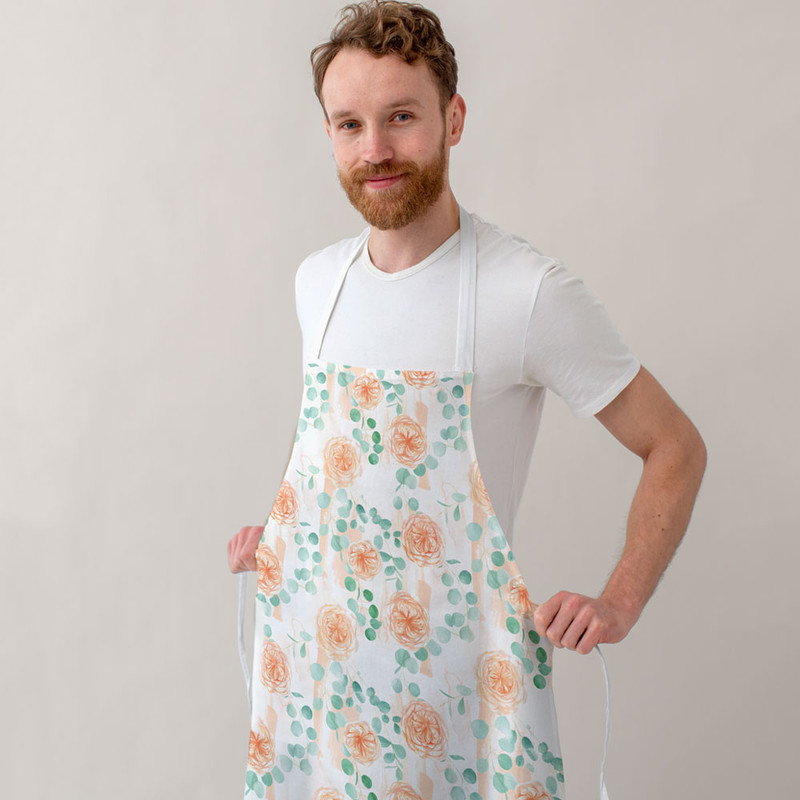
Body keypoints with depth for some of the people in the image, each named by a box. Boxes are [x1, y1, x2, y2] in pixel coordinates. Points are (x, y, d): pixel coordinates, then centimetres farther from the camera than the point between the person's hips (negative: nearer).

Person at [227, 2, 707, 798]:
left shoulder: (530, 293, -16)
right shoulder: (317, 280, 3)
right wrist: (274, 532, 12)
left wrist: (618, 605, -13)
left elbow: (675, 448, -7)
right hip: (311, 640, 5)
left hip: (452, 665, -4)